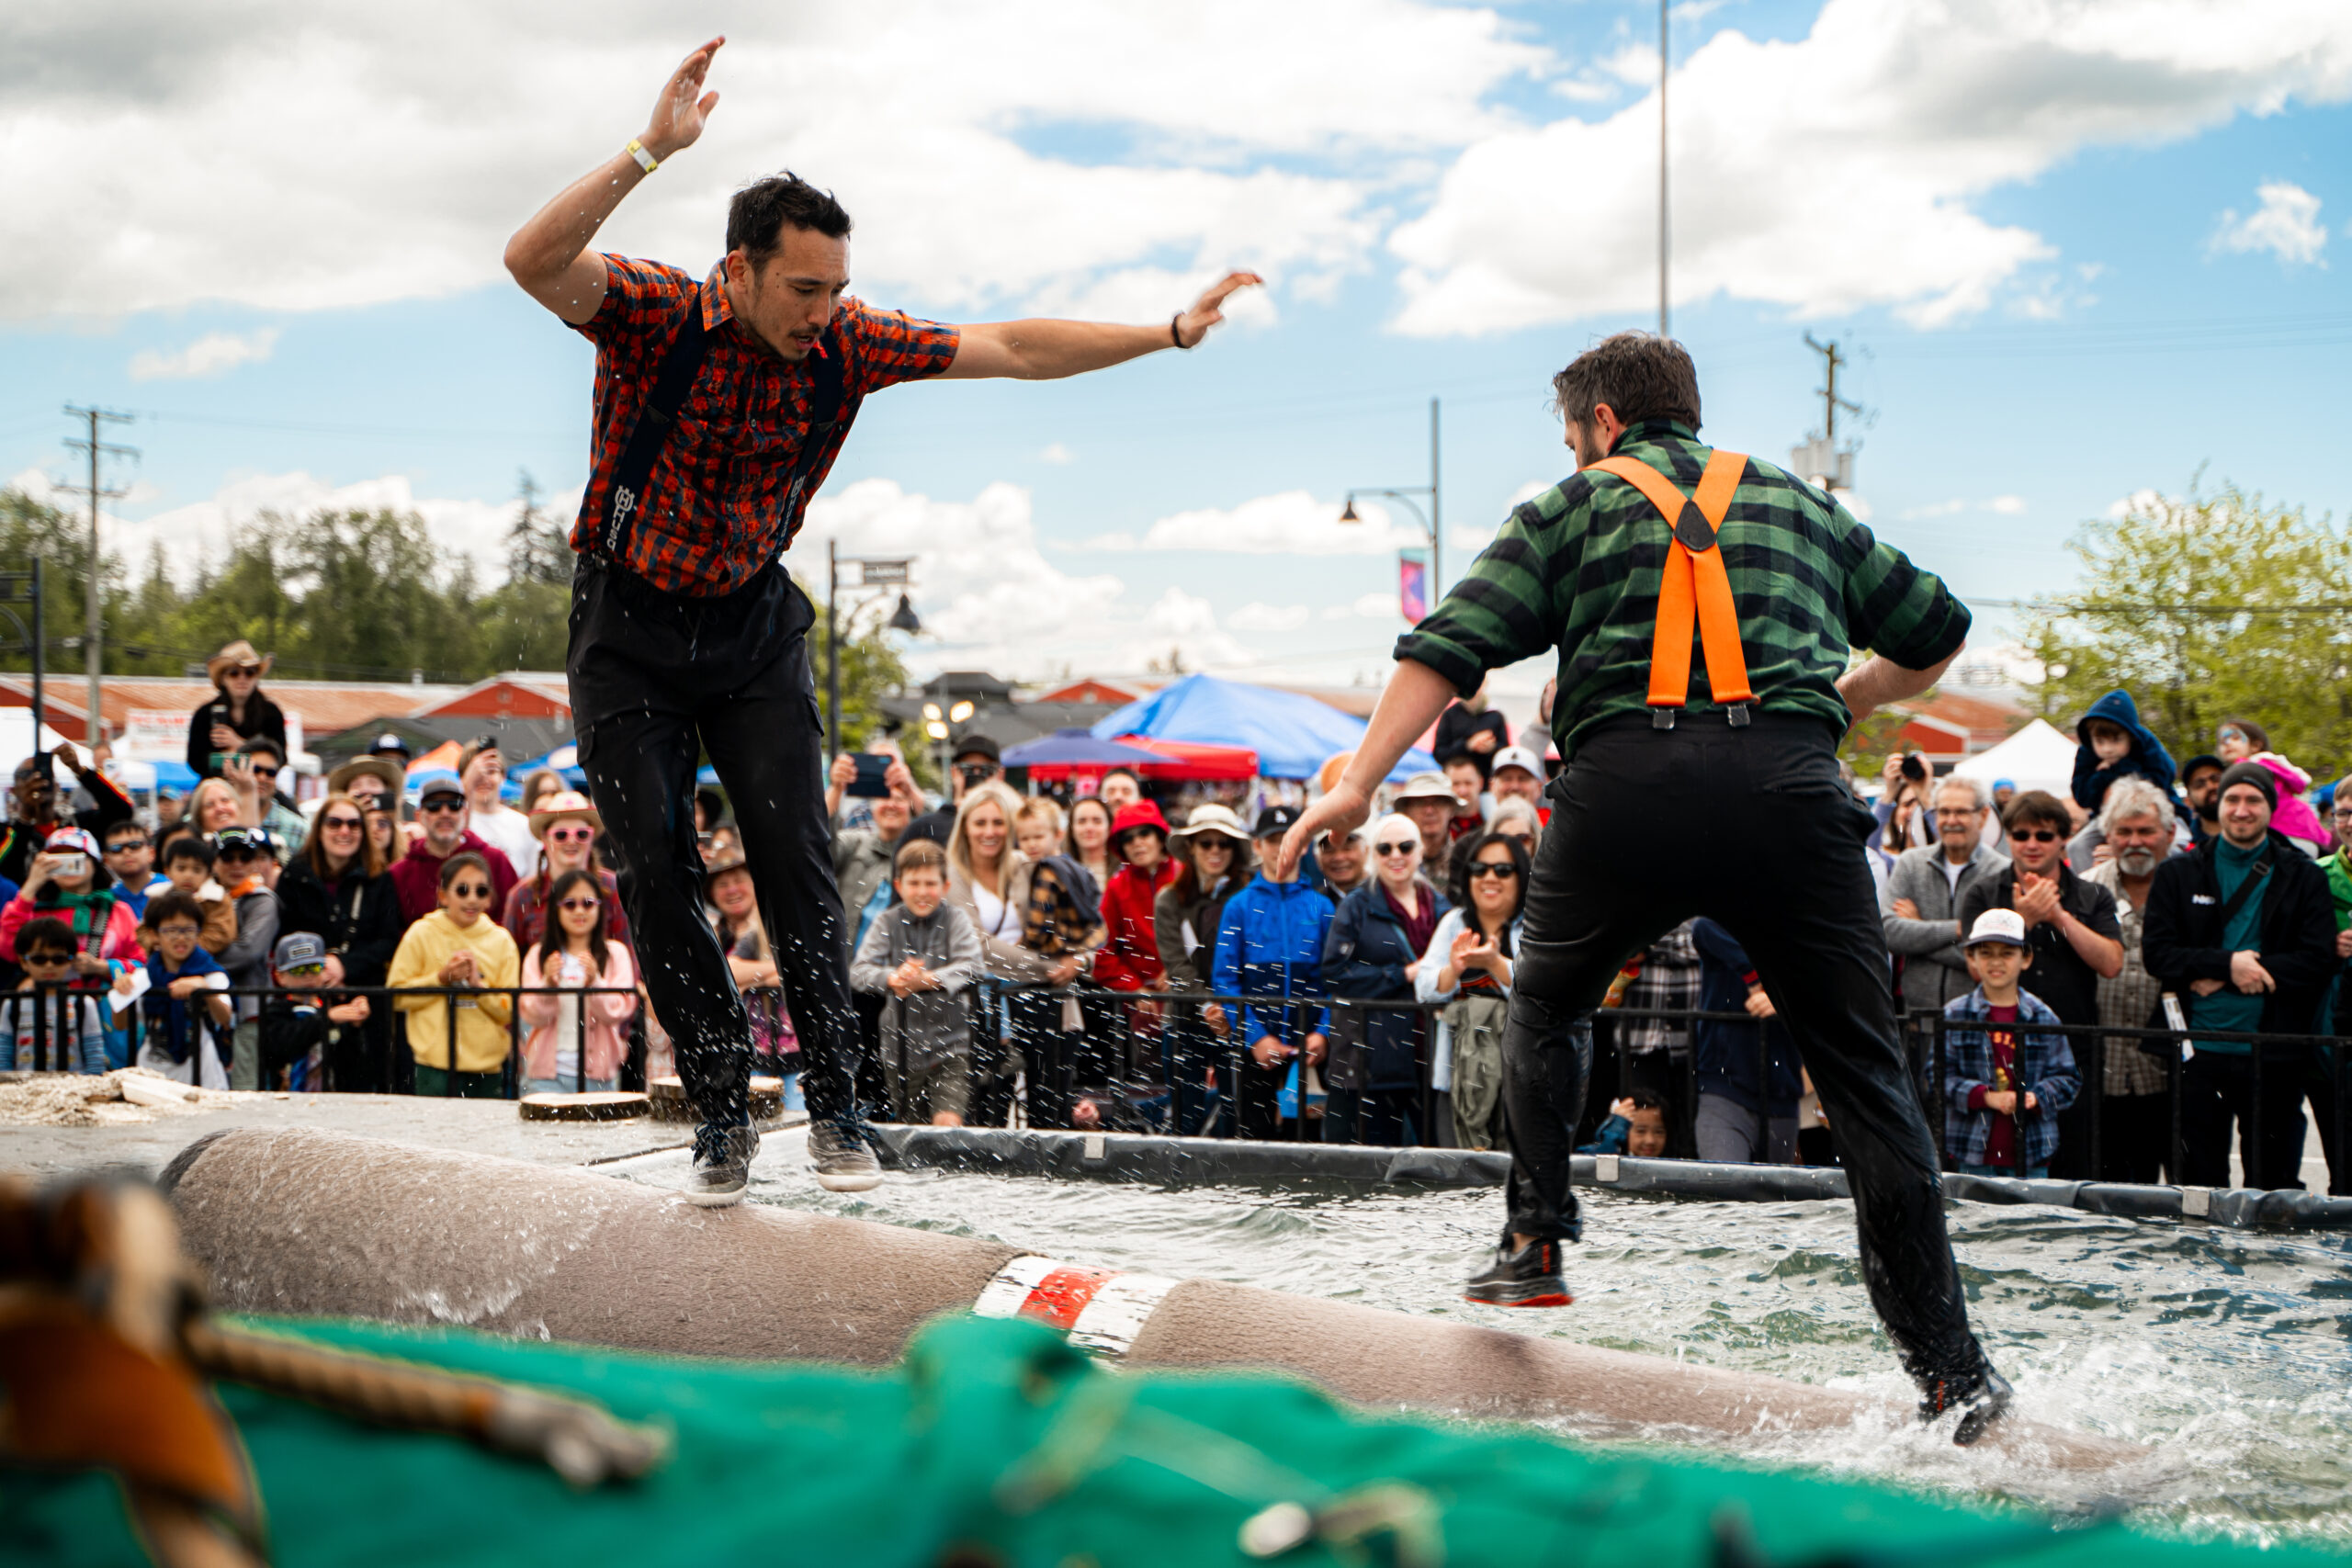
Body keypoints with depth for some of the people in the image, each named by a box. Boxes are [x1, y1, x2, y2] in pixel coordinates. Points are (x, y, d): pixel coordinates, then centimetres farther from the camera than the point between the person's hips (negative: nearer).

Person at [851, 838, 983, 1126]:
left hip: (949, 1041, -2)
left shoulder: (956, 920, 1)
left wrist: (929, 980, -29)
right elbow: (859, 971, -7)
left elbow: (970, 967, -13)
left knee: (948, 1122, -17)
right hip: (900, 1045, 2)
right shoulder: (887, 924, 4)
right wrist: (892, 978, -28)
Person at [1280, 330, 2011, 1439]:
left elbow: (1452, 646, 6)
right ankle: (1951, 1369, 0)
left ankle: (1535, 1243, 16)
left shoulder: (1575, 507, 19)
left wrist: (1359, 782, 1)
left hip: (1628, 778, -1)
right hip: (1788, 784, 1)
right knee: (1862, 1074, 4)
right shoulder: (1800, 504, 26)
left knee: (1547, 1005, 26)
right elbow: (1939, 634, 32)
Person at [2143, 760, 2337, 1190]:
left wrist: (2233, 973, -11)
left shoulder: (2304, 878, 6)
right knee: (2200, 1184, 4)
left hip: (2273, 1055, 0)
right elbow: (2156, 952, -1)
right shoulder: (2178, 874, 9)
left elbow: (2318, 960, -4)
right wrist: (2228, 965, -16)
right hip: (2199, 1053, 1)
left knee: (2273, 1184, 4)